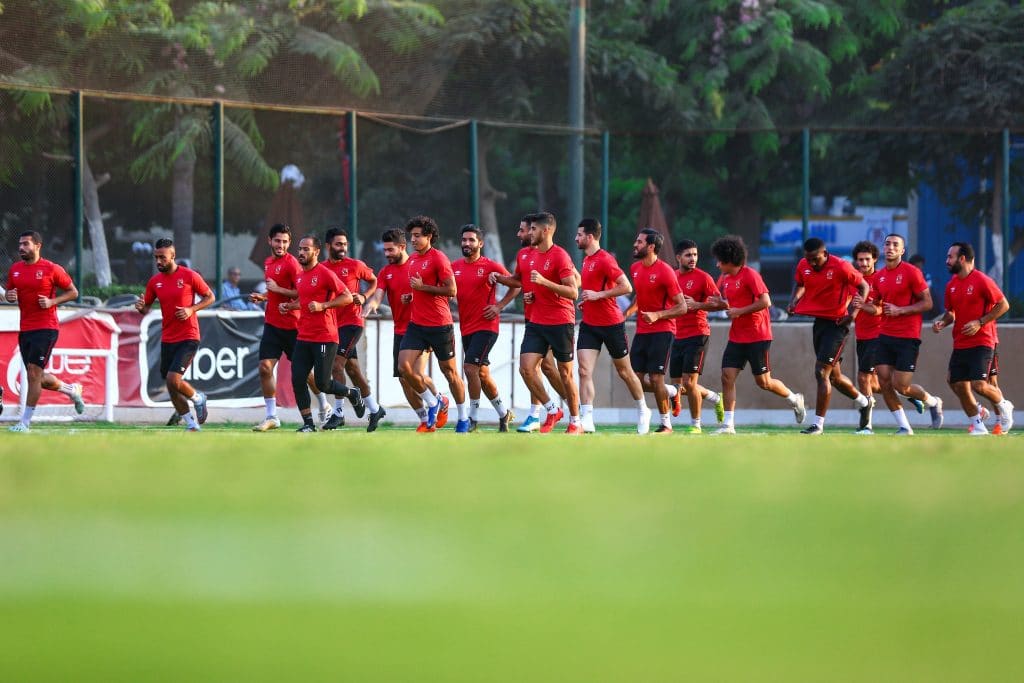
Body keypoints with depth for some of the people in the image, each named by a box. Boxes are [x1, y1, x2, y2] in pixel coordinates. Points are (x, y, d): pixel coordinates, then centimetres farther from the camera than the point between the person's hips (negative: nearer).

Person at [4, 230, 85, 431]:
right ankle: (72, 390, 38)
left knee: (34, 372, -14)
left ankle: (25, 421, -9)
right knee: (38, 377, 11)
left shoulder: (52, 269, -6)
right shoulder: (15, 269, 9)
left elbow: (73, 292, 0)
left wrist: (52, 302, -14)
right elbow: (8, 292, 22)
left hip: (46, 328, -7)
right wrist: (9, 296, -2)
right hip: (25, 329, 7)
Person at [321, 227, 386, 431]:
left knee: (337, 363, -17)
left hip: (351, 322, -5)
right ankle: (374, 409, 25)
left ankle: (338, 413, -15)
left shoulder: (355, 265, -3)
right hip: (333, 323, 5)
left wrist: (364, 297, -6)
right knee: (352, 368, 11)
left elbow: (374, 281, 11)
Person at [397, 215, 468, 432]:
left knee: (449, 371, 5)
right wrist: (411, 295, 11)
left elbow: (452, 290, -17)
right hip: (416, 324, 7)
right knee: (404, 366, -9)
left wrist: (422, 287, -17)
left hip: (440, 325, -7)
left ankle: (464, 418, 19)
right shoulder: (412, 259, 12)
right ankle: (433, 404, 10)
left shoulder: (438, 258, -12)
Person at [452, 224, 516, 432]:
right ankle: (504, 413, 28)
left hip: (486, 325, -6)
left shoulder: (491, 266, -7)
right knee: (482, 373, 12)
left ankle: (472, 418, -10)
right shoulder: (455, 267, 7)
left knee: (471, 367, -17)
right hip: (466, 327, 6)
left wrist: (499, 306, -8)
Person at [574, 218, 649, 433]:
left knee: (625, 372, 9)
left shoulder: (605, 260, -16)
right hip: (589, 324, 7)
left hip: (612, 324, -7)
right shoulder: (587, 260, 11)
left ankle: (643, 411, 30)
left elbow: (626, 287, -21)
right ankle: (587, 422, -16)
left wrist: (598, 295, -22)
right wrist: (586, 301, 11)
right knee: (585, 371, -10)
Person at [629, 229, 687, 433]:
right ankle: (671, 393, 26)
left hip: (661, 331, -7)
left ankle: (666, 424, 3)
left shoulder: (665, 271, -13)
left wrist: (657, 315, -24)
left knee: (655, 378, -10)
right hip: (641, 331, 7)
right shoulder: (635, 269, 9)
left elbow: (682, 307, -13)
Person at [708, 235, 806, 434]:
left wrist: (739, 311, -20)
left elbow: (765, 302, -20)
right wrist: (722, 304, 1)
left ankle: (794, 399, 26)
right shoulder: (725, 279, 10)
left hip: (757, 337, -7)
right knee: (727, 376, -5)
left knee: (763, 381, 0)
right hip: (736, 337, 7)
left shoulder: (750, 275, -14)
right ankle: (728, 424, -4)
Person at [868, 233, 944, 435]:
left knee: (900, 386, -7)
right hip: (885, 336, 6)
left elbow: (927, 303, -9)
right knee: (884, 382, -4)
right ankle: (904, 427, 6)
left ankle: (933, 402, 23)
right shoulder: (879, 276, 10)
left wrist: (900, 310, -19)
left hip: (907, 338, -6)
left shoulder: (911, 272, -8)